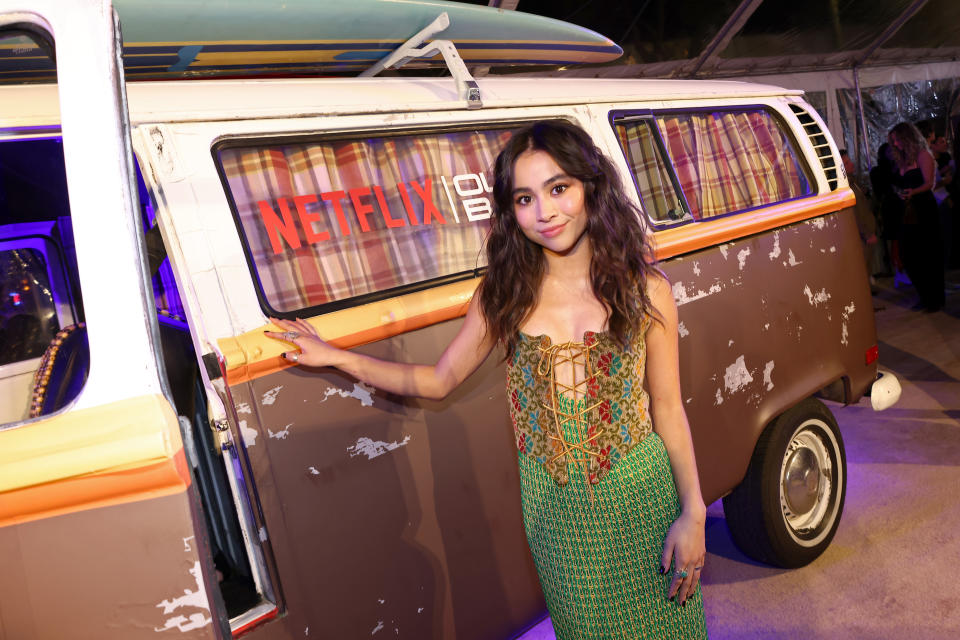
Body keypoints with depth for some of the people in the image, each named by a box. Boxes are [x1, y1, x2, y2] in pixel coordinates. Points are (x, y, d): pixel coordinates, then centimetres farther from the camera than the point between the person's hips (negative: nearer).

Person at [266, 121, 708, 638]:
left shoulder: (644, 290, -8)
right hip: (554, 507, 1)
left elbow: (668, 410, -2)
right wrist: (338, 358, -2)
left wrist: (693, 513, -4)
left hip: (640, 498, -1)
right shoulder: (506, 294, -5)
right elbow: (438, 380, 3)